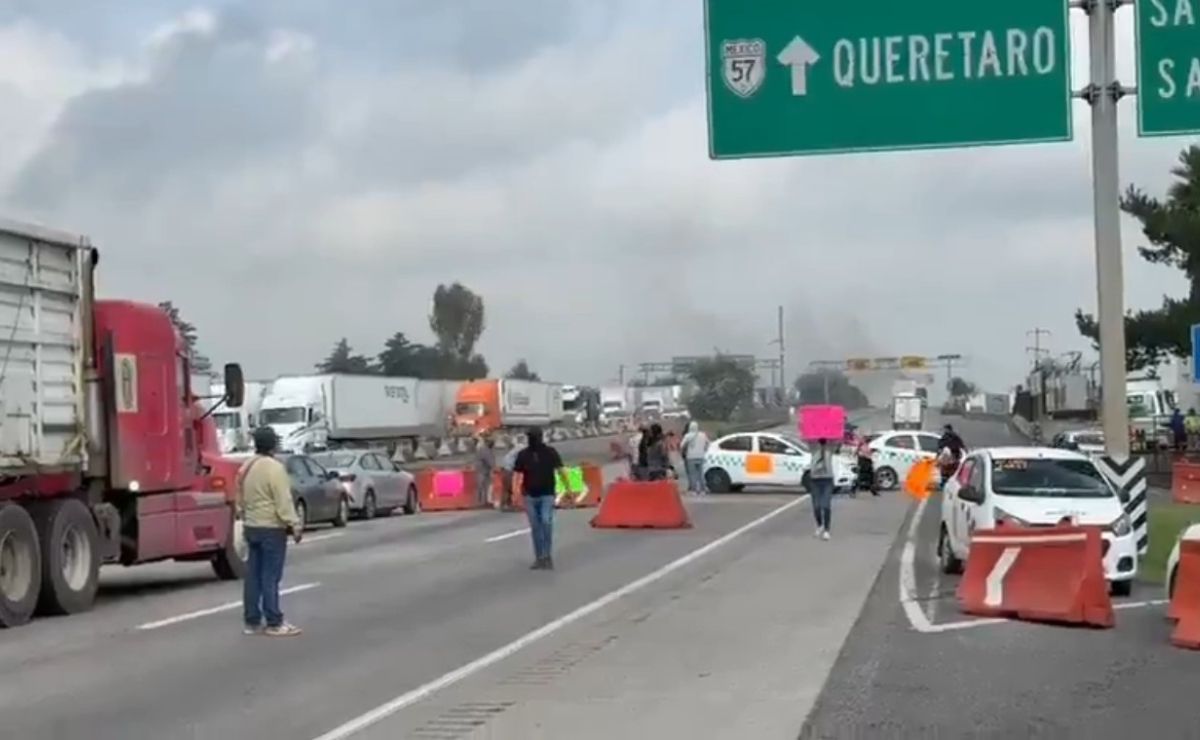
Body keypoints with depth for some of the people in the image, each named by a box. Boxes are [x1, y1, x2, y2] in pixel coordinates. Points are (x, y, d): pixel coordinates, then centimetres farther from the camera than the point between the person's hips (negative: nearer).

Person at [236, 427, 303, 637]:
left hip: (251, 527, 8)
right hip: (272, 528, -8)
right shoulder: (274, 468, -16)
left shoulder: (246, 468, 11)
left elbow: (240, 500, 17)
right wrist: (295, 525, -16)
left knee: (253, 575, 10)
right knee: (270, 576, -6)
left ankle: (252, 622, 13)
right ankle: (274, 623, -3)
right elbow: (283, 502, -19)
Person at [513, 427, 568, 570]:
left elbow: (560, 471, -5)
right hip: (530, 496, 2)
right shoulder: (523, 455, 4)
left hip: (547, 495, -2)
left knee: (546, 523, -17)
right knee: (535, 528, 5)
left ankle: (547, 555, -8)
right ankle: (539, 558, 12)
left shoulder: (550, 452, -1)